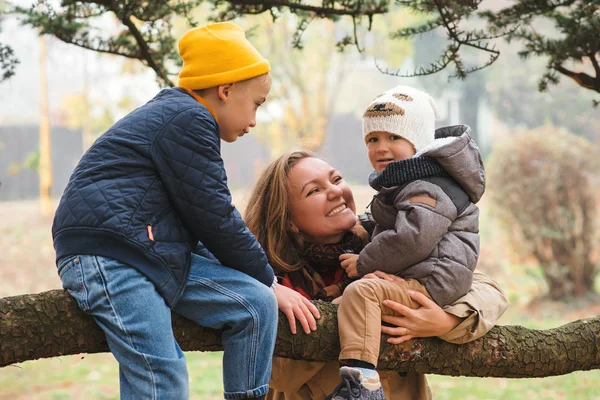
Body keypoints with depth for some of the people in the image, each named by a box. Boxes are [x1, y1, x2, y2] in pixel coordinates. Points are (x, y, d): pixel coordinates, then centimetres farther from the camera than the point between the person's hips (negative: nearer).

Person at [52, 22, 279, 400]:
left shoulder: (177, 116, 24)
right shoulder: (189, 120, -9)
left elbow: (206, 219, 24)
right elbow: (213, 219, -10)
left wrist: (264, 284, 18)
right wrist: (265, 276, 4)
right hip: (105, 253, -10)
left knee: (257, 303, -1)